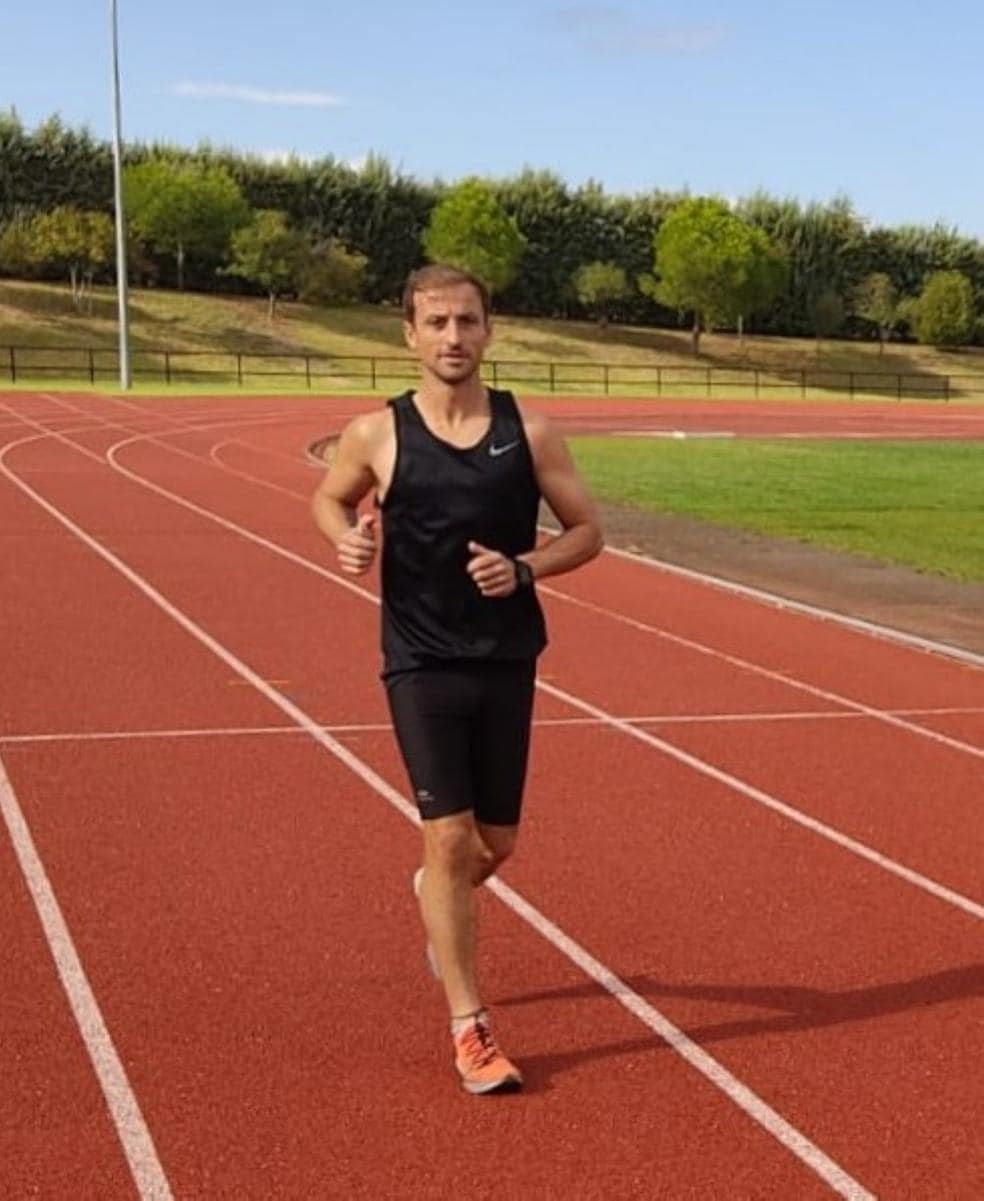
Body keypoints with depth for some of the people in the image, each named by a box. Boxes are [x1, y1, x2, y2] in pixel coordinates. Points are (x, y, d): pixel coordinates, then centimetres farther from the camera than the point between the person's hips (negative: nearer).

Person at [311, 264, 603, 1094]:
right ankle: (470, 1028, 6)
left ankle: (438, 899, 49)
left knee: (497, 843, 12)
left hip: (507, 662, 2)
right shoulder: (377, 435, -5)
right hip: (422, 666, -2)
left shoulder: (528, 432, -3)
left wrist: (524, 567, -15)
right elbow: (329, 499, 14)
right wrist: (347, 538, -10)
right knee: (450, 838, -7)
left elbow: (588, 532, 4)